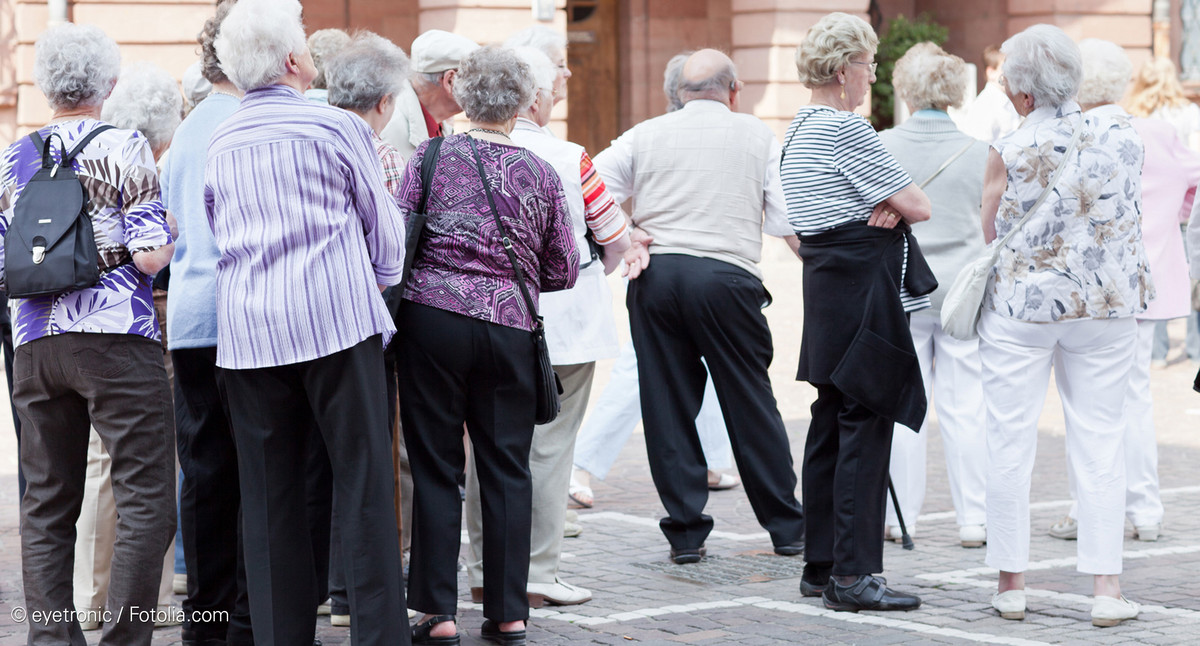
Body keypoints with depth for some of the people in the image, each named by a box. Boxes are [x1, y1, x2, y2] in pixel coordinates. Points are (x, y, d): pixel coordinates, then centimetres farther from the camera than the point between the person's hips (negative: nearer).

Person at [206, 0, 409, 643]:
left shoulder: (219, 142, 13)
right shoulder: (336, 126, 0)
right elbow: (386, 227, 7)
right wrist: (378, 285, 24)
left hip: (245, 331, 4)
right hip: (336, 322, -4)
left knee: (269, 494, 7)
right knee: (362, 484, -2)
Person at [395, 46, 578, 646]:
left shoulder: (431, 158, 0)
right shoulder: (541, 174, 6)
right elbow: (564, 270, 10)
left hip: (432, 319, -1)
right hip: (510, 326, 1)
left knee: (435, 467, 5)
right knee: (507, 469, 9)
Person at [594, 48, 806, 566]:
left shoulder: (645, 136, 13)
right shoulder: (756, 135, 11)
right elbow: (790, 221, 5)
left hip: (654, 275, 1)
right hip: (726, 276, -1)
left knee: (667, 406, 7)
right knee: (751, 404, 8)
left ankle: (685, 532, 9)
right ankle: (786, 528, 17)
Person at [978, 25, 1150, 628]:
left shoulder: (1010, 151, -11)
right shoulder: (1122, 136, -1)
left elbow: (989, 237, -1)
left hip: (1021, 306, -3)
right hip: (1108, 305, 3)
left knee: (1011, 442, 6)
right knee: (1100, 442, 6)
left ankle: (1011, 582, 11)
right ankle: (1107, 586, 2)